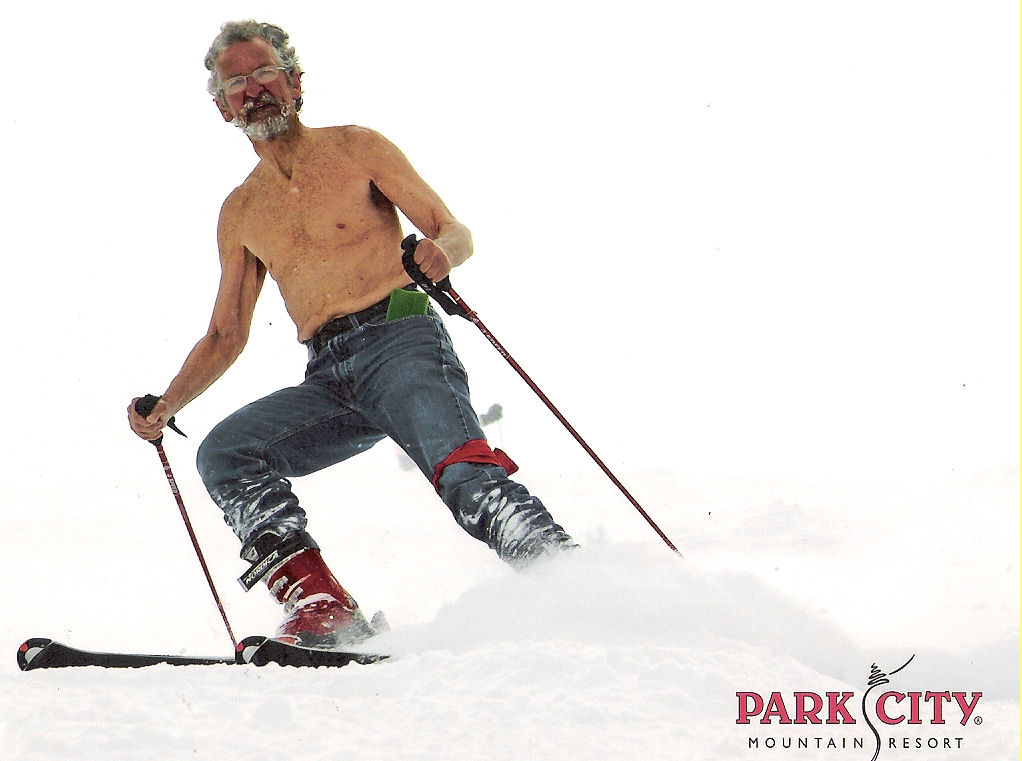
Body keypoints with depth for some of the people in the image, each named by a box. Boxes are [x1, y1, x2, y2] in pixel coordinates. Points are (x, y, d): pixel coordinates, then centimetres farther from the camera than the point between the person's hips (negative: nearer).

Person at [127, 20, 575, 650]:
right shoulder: (240, 212, 20)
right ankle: (321, 607, -26)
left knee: (461, 467, -31)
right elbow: (226, 337, 25)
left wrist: (439, 252, -22)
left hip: (401, 339, -5)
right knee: (224, 453, -18)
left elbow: (457, 233, 3)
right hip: (329, 378, 5)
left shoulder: (356, 149, 8)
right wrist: (163, 407, 11)